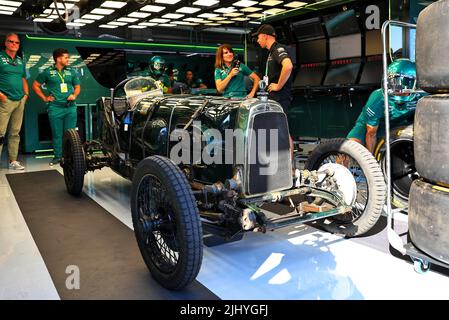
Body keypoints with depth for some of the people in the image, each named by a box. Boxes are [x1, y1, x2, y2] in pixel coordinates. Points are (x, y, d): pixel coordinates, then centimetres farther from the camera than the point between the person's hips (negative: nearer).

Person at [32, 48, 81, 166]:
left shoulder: (71, 71, 11)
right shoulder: (47, 72, 4)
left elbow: (77, 86, 19)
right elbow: (35, 85, 11)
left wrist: (74, 95, 0)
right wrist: (44, 98, 5)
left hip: (70, 106, 2)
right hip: (55, 107, -2)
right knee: (57, 134, 3)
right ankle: (57, 156, 13)